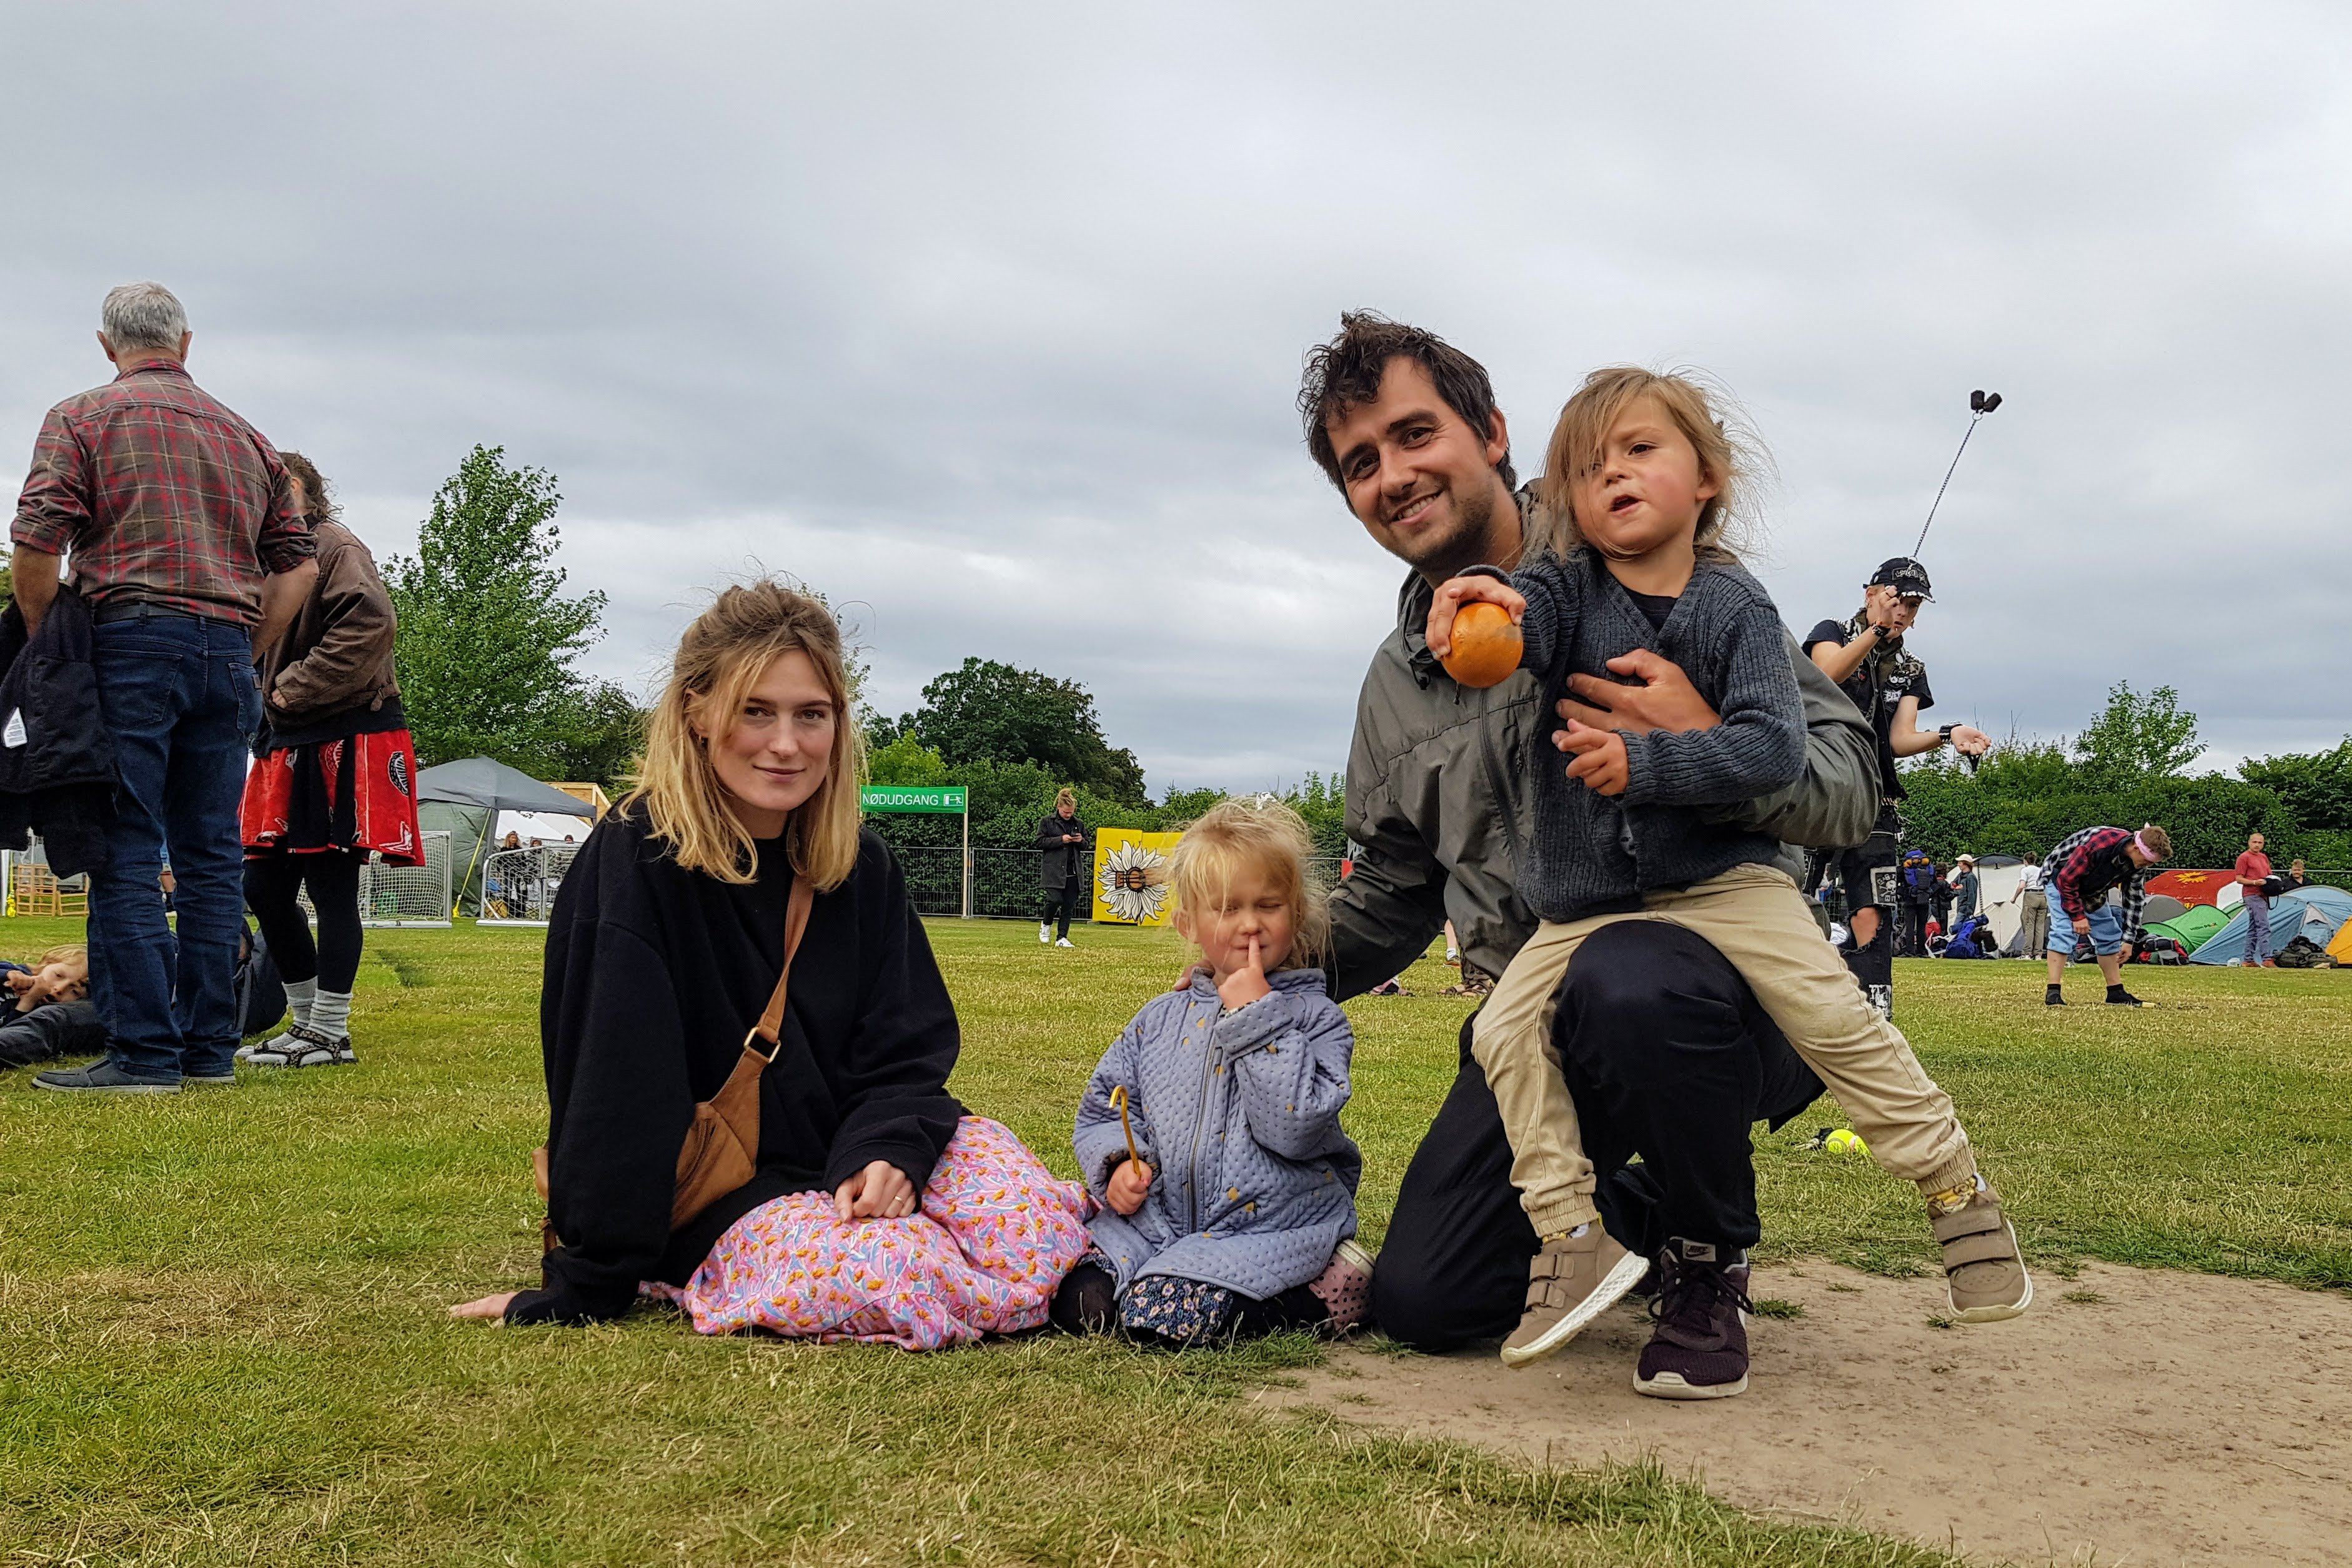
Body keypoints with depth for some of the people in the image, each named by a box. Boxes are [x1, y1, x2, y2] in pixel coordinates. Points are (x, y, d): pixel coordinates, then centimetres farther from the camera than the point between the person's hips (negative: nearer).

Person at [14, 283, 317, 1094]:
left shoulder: (83, 419, 4)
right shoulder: (244, 435, 19)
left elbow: (36, 549, -8)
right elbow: (298, 564, 16)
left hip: (132, 640, -4)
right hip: (227, 649, 5)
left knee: (126, 858, -4)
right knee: (211, 857, 7)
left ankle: (143, 1052, -6)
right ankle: (209, 1049, 9)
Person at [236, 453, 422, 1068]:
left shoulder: (337, 546, -7)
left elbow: (370, 622, -23)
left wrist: (297, 689, -16)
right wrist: (272, 697, 5)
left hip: (347, 746, -9)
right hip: (290, 743, 9)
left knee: (331, 888, -5)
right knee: (265, 888, 9)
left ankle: (330, 1035, 2)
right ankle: (307, 1022, 20)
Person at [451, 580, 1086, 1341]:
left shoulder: (861, 867, 4)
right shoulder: (636, 861, -13)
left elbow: (907, 1046, 2)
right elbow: (618, 1085, -16)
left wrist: (887, 1149, -19)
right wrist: (582, 1290, -14)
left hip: (855, 1158, 5)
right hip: (719, 1202, -5)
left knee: (1032, 1231, -22)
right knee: (894, 1278, -32)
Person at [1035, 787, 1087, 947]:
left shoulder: (1079, 824, 12)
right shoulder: (1047, 822, 1)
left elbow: (1085, 846, 21)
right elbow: (1040, 842, -4)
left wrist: (1081, 841, -3)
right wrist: (1061, 840, -13)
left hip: (1073, 872, 4)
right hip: (1053, 870, -4)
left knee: (1069, 905, 1)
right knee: (1055, 899, -17)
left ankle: (1062, 938, 7)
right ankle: (1046, 924, 13)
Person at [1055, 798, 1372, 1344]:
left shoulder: (1315, 1018, -1)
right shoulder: (1161, 1019, 12)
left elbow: (1298, 1127, -17)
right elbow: (1103, 1110, 17)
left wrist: (1255, 1018, -14)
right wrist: (1119, 1162, -5)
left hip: (1267, 1228, -3)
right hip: (1155, 1214, 4)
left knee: (1164, 1312, -26)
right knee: (1083, 1302, -20)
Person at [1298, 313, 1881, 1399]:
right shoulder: (1396, 682, 9)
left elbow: (1849, 789, -12)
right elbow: (1389, 897, 19)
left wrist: (1708, 749, -31)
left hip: (1721, 991, -5)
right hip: (1540, 1025, 6)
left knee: (1626, 984, -40)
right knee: (1420, 1303, -2)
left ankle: (1707, 1267, -9)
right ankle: (1637, 1216, 27)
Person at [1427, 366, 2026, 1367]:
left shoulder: (1735, 604, -5)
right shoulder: (1568, 590, 0)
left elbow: (1776, 749, -17)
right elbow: (1530, 617, -25)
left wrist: (1645, 764, -29)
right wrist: (1489, 601, -50)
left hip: (1721, 878, -2)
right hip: (1585, 902, 3)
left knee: (1834, 1015, -16)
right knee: (1506, 1027, -12)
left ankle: (1957, 1190, 5)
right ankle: (1575, 1237, -3)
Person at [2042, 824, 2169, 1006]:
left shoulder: (2138, 862, -16)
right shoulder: (2099, 844, -40)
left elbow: (2134, 899, -5)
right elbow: (2067, 880, -31)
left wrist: (2129, 940, -4)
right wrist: (2077, 916, -25)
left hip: (2091, 888, 8)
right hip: (2060, 878, -8)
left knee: (2109, 934, 6)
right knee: (2065, 932, -23)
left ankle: (2116, 993, 14)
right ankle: (2053, 993, -24)